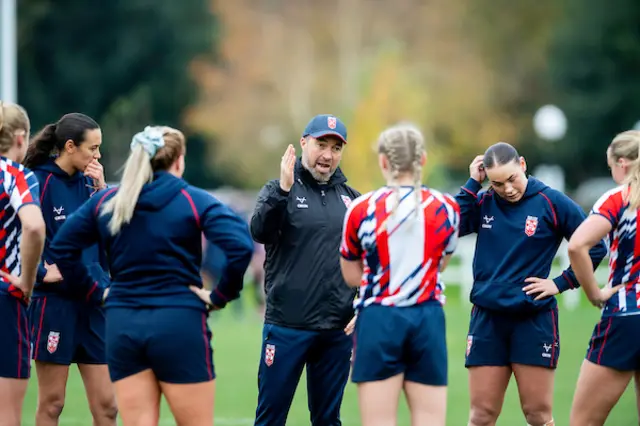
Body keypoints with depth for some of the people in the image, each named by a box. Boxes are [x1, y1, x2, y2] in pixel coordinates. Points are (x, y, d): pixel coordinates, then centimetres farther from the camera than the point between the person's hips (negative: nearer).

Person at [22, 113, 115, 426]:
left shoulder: (86, 183, 10)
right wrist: (41, 272, -15)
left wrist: (102, 189, -1)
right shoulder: (39, 181, -9)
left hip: (92, 302, 6)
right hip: (54, 302, -6)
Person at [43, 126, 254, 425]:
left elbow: (61, 247, 10)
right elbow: (240, 246, -17)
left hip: (122, 325, 4)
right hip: (178, 323, -4)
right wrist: (221, 296, -6)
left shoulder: (105, 201, 8)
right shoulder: (194, 201, -4)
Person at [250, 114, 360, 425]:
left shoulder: (350, 198, 13)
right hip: (287, 326, -4)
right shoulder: (280, 192, 0)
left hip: (338, 330, 4)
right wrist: (283, 190, -29)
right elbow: (259, 232, -19)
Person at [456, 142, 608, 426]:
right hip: (487, 319, 2)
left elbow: (595, 248, 0)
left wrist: (560, 283, -5)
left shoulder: (552, 202, -4)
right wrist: (472, 185, -9)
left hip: (534, 319, -2)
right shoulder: (482, 203, 4)